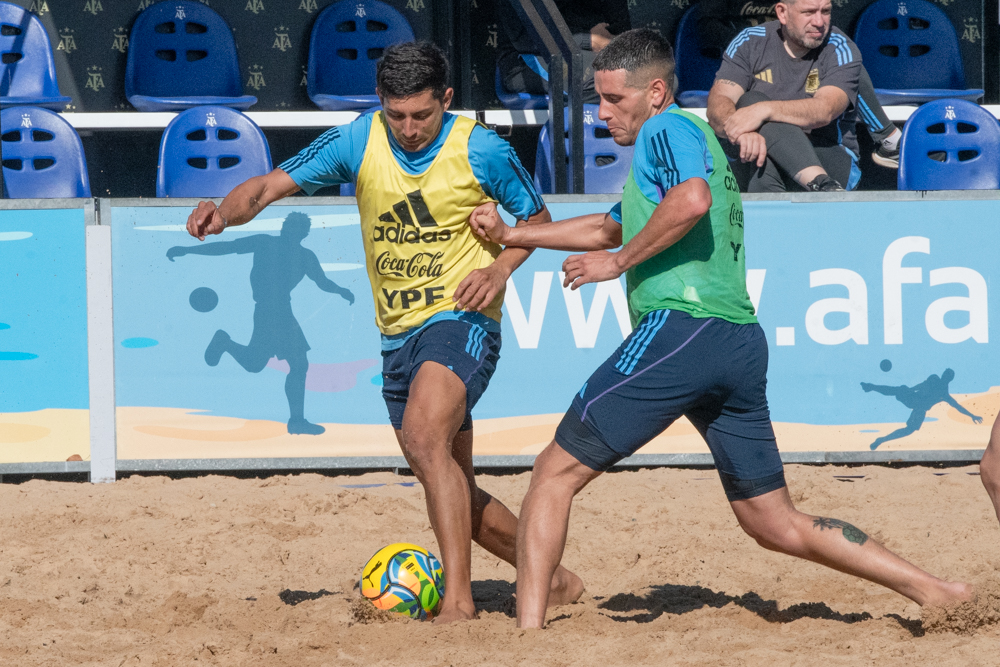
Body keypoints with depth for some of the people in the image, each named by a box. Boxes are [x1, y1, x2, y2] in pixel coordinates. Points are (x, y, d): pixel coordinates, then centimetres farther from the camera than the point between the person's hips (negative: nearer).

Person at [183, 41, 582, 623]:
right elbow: (272, 185, -3)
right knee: (456, 492, 13)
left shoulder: (482, 151, -8)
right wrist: (226, 211, -24)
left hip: (461, 319, -6)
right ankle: (554, 580, 32)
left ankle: (458, 600, -33)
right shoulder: (359, 143, -2)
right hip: (399, 335, 6)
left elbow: (537, 218, 7)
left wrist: (500, 268, -12)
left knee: (424, 437, -31)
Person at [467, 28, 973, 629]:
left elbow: (692, 200, -21)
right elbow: (608, 228, 44)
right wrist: (510, 235, 42)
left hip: (682, 326, -9)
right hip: (742, 341, 9)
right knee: (777, 524, 11)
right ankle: (939, 592, 4)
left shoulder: (667, 130, 2)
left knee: (556, 472, -4)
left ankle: (529, 630, -13)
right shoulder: (700, 143, 31)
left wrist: (617, 263, -11)